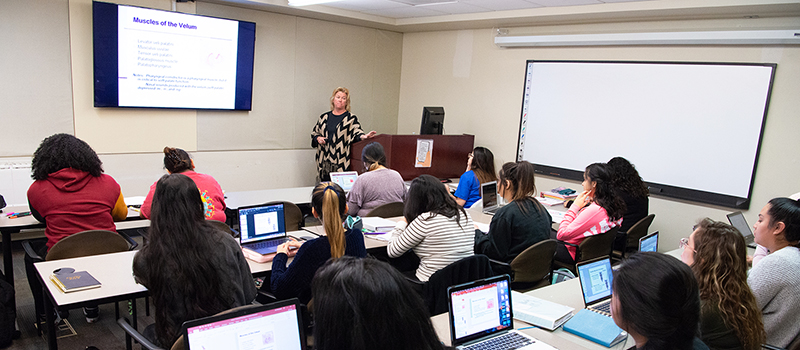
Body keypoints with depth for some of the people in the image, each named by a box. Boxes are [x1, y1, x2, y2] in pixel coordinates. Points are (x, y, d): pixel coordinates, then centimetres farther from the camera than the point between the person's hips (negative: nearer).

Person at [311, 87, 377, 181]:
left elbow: (356, 132, -11)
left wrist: (364, 136, -33)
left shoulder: (351, 118, 3)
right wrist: (318, 138, 1)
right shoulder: (324, 117, 15)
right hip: (324, 161, 4)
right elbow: (314, 132, 23)